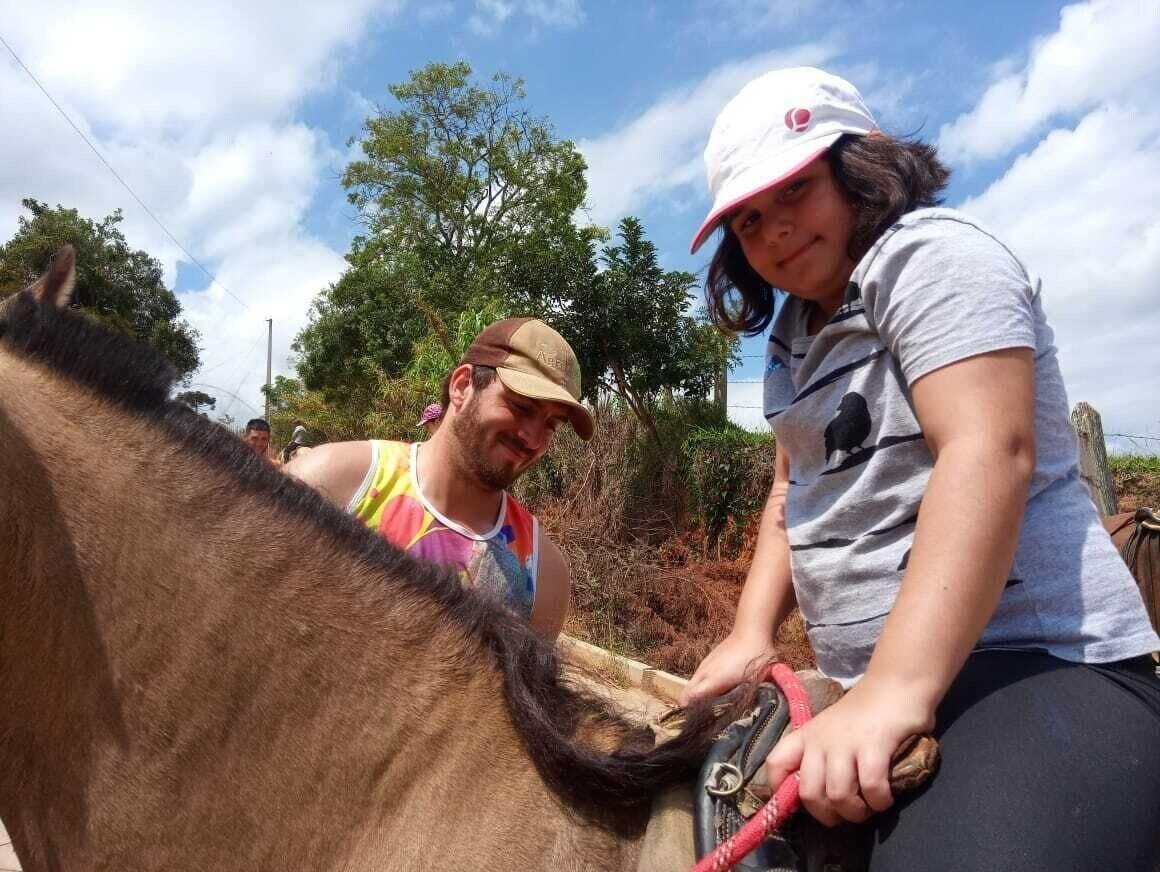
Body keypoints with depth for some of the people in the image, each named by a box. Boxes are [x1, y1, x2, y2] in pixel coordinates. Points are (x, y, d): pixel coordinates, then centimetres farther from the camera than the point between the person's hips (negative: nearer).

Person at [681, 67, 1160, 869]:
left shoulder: (927, 256, -10)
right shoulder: (797, 335, 17)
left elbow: (990, 454, -23)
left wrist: (895, 690, -30)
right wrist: (752, 633, 1)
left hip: (1032, 672, -8)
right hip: (880, 689, 9)